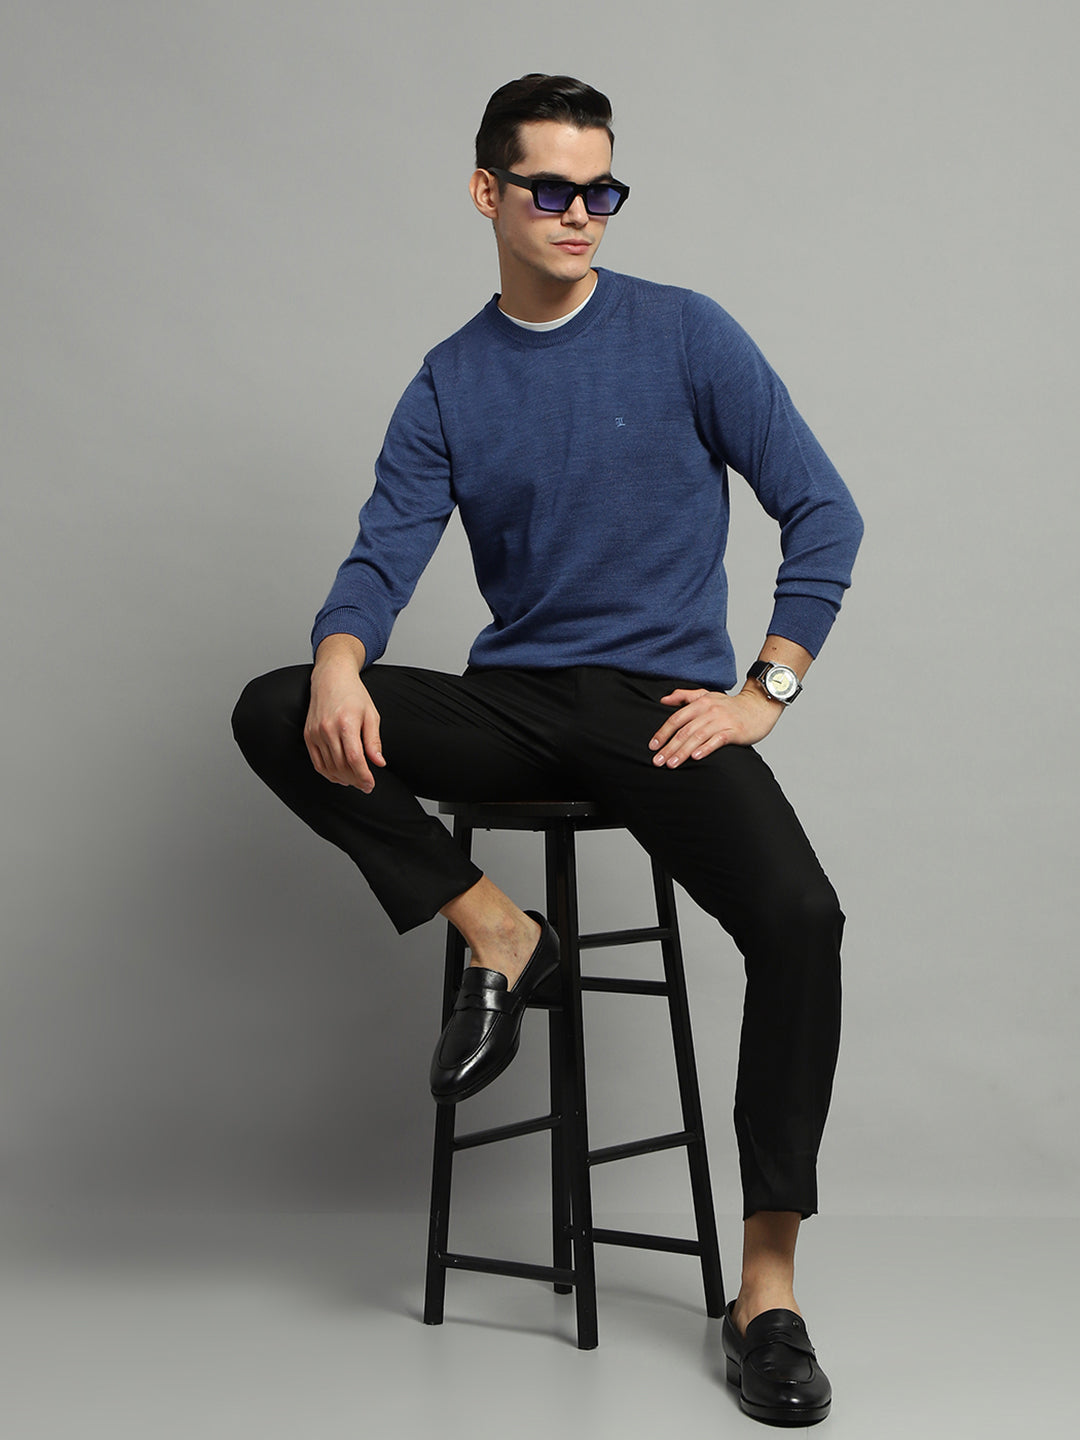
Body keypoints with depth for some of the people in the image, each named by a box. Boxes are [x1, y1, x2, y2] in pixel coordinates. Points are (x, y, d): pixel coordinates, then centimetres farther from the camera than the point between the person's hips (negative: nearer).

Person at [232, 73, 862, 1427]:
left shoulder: (684, 334, 1)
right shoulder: (448, 386, 8)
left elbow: (823, 513, 1)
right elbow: (383, 556, -2)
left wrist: (763, 691, -8)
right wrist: (339, 664, -25)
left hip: (662, 706, -2)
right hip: (514, 704, 3)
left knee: (798, 916, -29)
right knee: (275, 716, -19)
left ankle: (766, 1287, -17)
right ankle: (496, 937, -7)